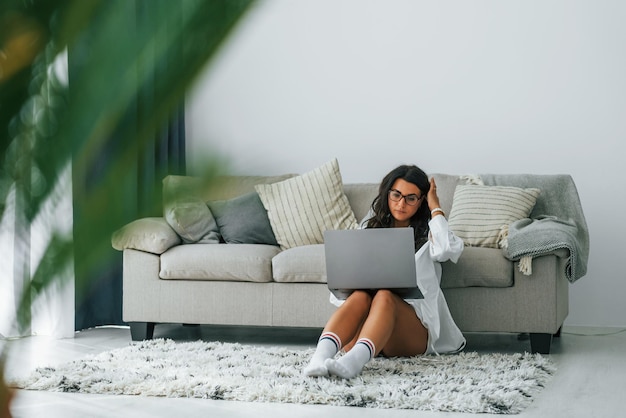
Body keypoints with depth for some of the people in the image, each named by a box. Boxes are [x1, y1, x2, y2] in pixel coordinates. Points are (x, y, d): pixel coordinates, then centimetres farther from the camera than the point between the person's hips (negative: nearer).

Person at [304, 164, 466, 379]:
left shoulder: (427, 232, 13)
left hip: (413, 332, -2)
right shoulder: (372, 226, 21)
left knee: (384, 296, -33)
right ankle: (320, 356, -59)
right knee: (360, 296, -31)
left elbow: (448, 249, -12)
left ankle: (354, 361, -63)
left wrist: (435, 208, 2)